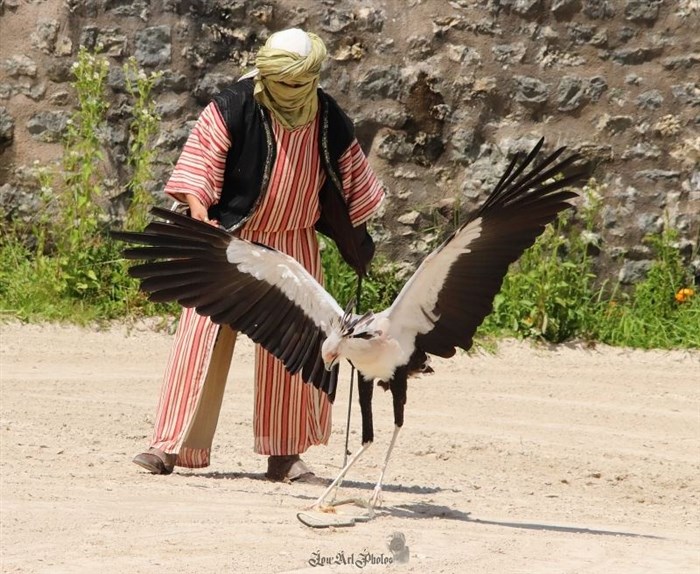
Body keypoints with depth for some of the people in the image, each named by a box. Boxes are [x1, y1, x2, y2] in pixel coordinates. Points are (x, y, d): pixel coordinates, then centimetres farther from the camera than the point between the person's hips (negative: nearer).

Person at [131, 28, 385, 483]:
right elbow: (200, 159, -13)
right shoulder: (235, 107, -13)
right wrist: (199, 213, -28)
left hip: (294, 245, 4)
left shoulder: (330, 120, -1)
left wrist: (360, 246, 19)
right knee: (205, 335, -7)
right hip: (230, 239, -4)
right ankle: (174, 444, -4)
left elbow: (351, 184, 12)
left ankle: (285, 454, 12)